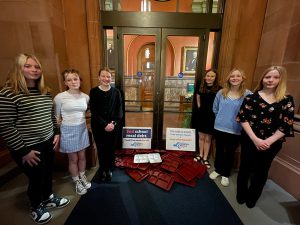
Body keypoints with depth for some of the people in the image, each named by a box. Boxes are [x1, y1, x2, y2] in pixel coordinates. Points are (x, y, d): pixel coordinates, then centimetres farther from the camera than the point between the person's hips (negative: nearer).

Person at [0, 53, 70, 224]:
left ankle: (48, 198, 49)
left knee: (48, 173, 22)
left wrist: (57, 133, 8)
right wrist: (23, 151, -16)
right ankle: (36, 208, 41)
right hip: (29, 148, -6)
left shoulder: (45, 91, 4)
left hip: (48, 142, 6)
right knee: (36, 178, 12)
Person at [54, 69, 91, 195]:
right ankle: (77, 182, 35)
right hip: (68, 131, -3)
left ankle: (82, 177, 41)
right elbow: (57, 118, -3)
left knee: (82, 156, 17)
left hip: (82, 129, 3)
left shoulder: (85, 96, -1)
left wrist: (81, 124, 13)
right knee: (73, 159, 12)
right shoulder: (60, 97, -12)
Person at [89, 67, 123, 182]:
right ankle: (102, 170, 34)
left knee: (111, 148, 11)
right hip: (98, 126, 0)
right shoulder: (93, 92, -3)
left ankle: (109, 170, 33)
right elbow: (93, 111, -8)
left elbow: (119, 109, -1)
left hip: (113, 126, 1)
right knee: (101, 149, 12)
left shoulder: (116, 92, 0)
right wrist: (105, 124, -16)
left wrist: (114, 123, -15)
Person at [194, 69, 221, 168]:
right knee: (201, 137, 13)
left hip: (212, 115, -2)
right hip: (201, 114, 3)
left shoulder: (219, 89, -8)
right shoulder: (201, 88, 2)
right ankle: (200, 155, 31)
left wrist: (214, 111, -7)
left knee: (208, 138, 9)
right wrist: (200, 107, 7)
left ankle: (205, 158, 25)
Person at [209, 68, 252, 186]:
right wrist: (221, 118, 10)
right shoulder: (221, 92, -2)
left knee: (230, 153, 16)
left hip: (235, 130, -2)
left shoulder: (248, 94, -11)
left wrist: (239, 121, -2)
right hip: (219, 127, 2)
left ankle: (225, 174, 36)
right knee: (219, 150, 18)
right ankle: (217, 170, 39)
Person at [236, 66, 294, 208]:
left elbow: (286, 125, -6)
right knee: (245, 168, 12)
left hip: (272, 143, 1)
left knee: (261, 171, 17)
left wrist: (268, 142, -17)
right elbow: (243, 118, -10)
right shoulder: (251, 97, -4)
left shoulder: (287, 100, -1)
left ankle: (252, 198, 40)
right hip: (249, 140, -1)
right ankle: (241, 195, 36)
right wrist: (255, 139, -18)